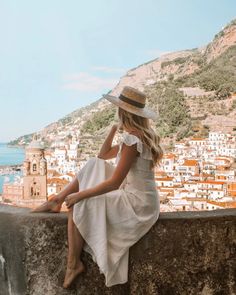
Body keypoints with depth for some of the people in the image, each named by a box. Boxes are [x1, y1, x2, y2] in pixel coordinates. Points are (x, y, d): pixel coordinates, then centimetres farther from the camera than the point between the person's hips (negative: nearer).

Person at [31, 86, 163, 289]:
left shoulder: (132, 139, -21)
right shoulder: (141, 134, 9)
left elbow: (114, 183, -24)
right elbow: (103, 156, 16)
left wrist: (80, 195, -16)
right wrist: (114, 129, 8)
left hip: (137, 204, -10)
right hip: (138, 198, 10)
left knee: (79, 205, -9)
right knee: (94, 165, 9)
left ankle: (74, 264, 3)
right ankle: (57, 201, 12)